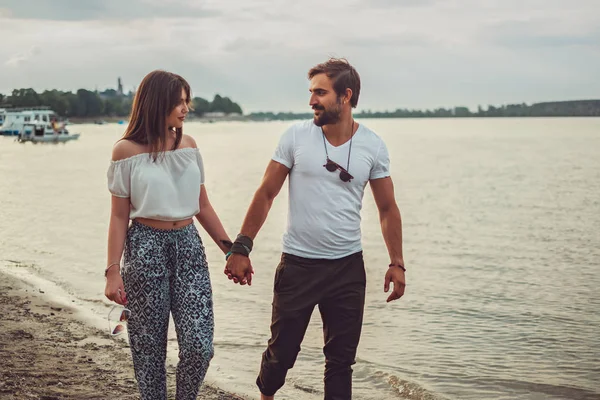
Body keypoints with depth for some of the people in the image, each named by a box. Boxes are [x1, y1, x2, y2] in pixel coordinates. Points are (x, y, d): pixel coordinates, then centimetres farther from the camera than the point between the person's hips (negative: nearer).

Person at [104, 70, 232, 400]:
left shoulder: (188, 145, 8)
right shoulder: (127, 150, -4)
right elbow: (119, 216, -2)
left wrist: (230, 249, 13)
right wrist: (113, 270, -8)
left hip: (188, 245, 3)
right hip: (146, 248, -3)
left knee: (199, 345, -6)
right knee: (149, 347, 4)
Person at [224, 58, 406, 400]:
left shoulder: (373, 146, -2)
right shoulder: (296, 136, -5)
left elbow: (387, 208, 5)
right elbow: (266, 194, -1)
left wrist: (397, 263, 0)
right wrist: (241, 248, -4)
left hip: (348, 267, 1)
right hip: (298, 264, -1)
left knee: (341, 359, 9)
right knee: (281, 352, 6)